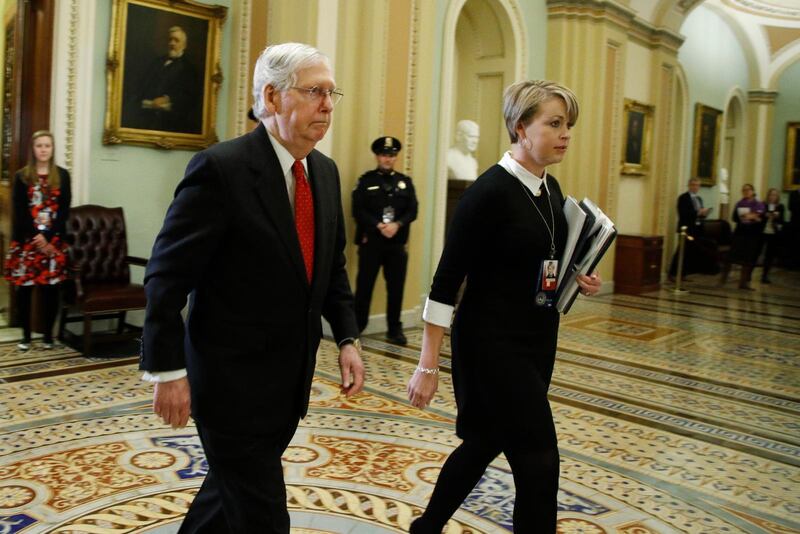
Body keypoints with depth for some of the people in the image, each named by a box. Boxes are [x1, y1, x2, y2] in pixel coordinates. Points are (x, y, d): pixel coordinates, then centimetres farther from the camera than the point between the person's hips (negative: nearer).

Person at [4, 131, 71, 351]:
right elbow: (19, 212, -1)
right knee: (24, 288, 1)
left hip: (53, 241, 0)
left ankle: (48, 335, 11)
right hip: (26, 240, 0)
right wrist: (35, 237, -13)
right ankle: (26, 335, 13)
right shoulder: (22, 176, 5)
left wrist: (48, 237, -10)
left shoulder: (62, 175, 7)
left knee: (51, 288, 0)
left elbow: (64, 211, 0)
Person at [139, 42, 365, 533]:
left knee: (235, 488, 24)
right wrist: (168, 370, -16)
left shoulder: (326, 171, 5)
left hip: (290, 380, 7)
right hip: (232, 379, -7)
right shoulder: (220, 168, -18)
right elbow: (167, 276, -16)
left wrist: (347, 337, 3)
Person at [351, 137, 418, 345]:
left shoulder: (405, 182, 12)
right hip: (370, 241, -2)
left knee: (396, 287, 5)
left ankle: (395, 329, 16)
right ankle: (356, 326, 12)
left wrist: (397, 225, -15)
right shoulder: (366, 180, 4)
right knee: (364, 285, 1)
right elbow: (358, 211, -6)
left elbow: (412, 211, 3)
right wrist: (379, 226, -18)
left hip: (397, 243, 2)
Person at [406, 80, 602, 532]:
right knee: (538, 457, -3)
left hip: (538, 340, 8)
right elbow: (447, 279, -18)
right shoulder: (490, 191, -18)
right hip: (492, 343, -8)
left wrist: (579, 280, -2)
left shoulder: (551, 189, 6)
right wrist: (429, 365, -19)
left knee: (487, 441, 19)